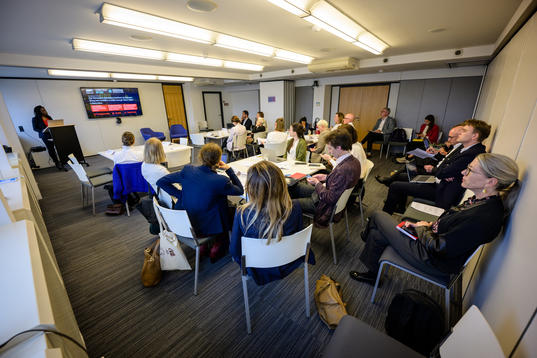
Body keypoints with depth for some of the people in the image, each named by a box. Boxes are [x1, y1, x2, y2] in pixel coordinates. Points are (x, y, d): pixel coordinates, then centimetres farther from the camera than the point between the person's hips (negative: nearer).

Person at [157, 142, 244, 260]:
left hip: (182, 223, 5)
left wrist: (180, 194, -1)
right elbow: (240, 191, -3)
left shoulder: (187, 170, -11)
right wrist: (228, 169, -1)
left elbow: (161, 182, -1)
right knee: (232, 210, 20)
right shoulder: (221, 181, -23)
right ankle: (218, 246, 29)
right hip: (206, 227, -4)